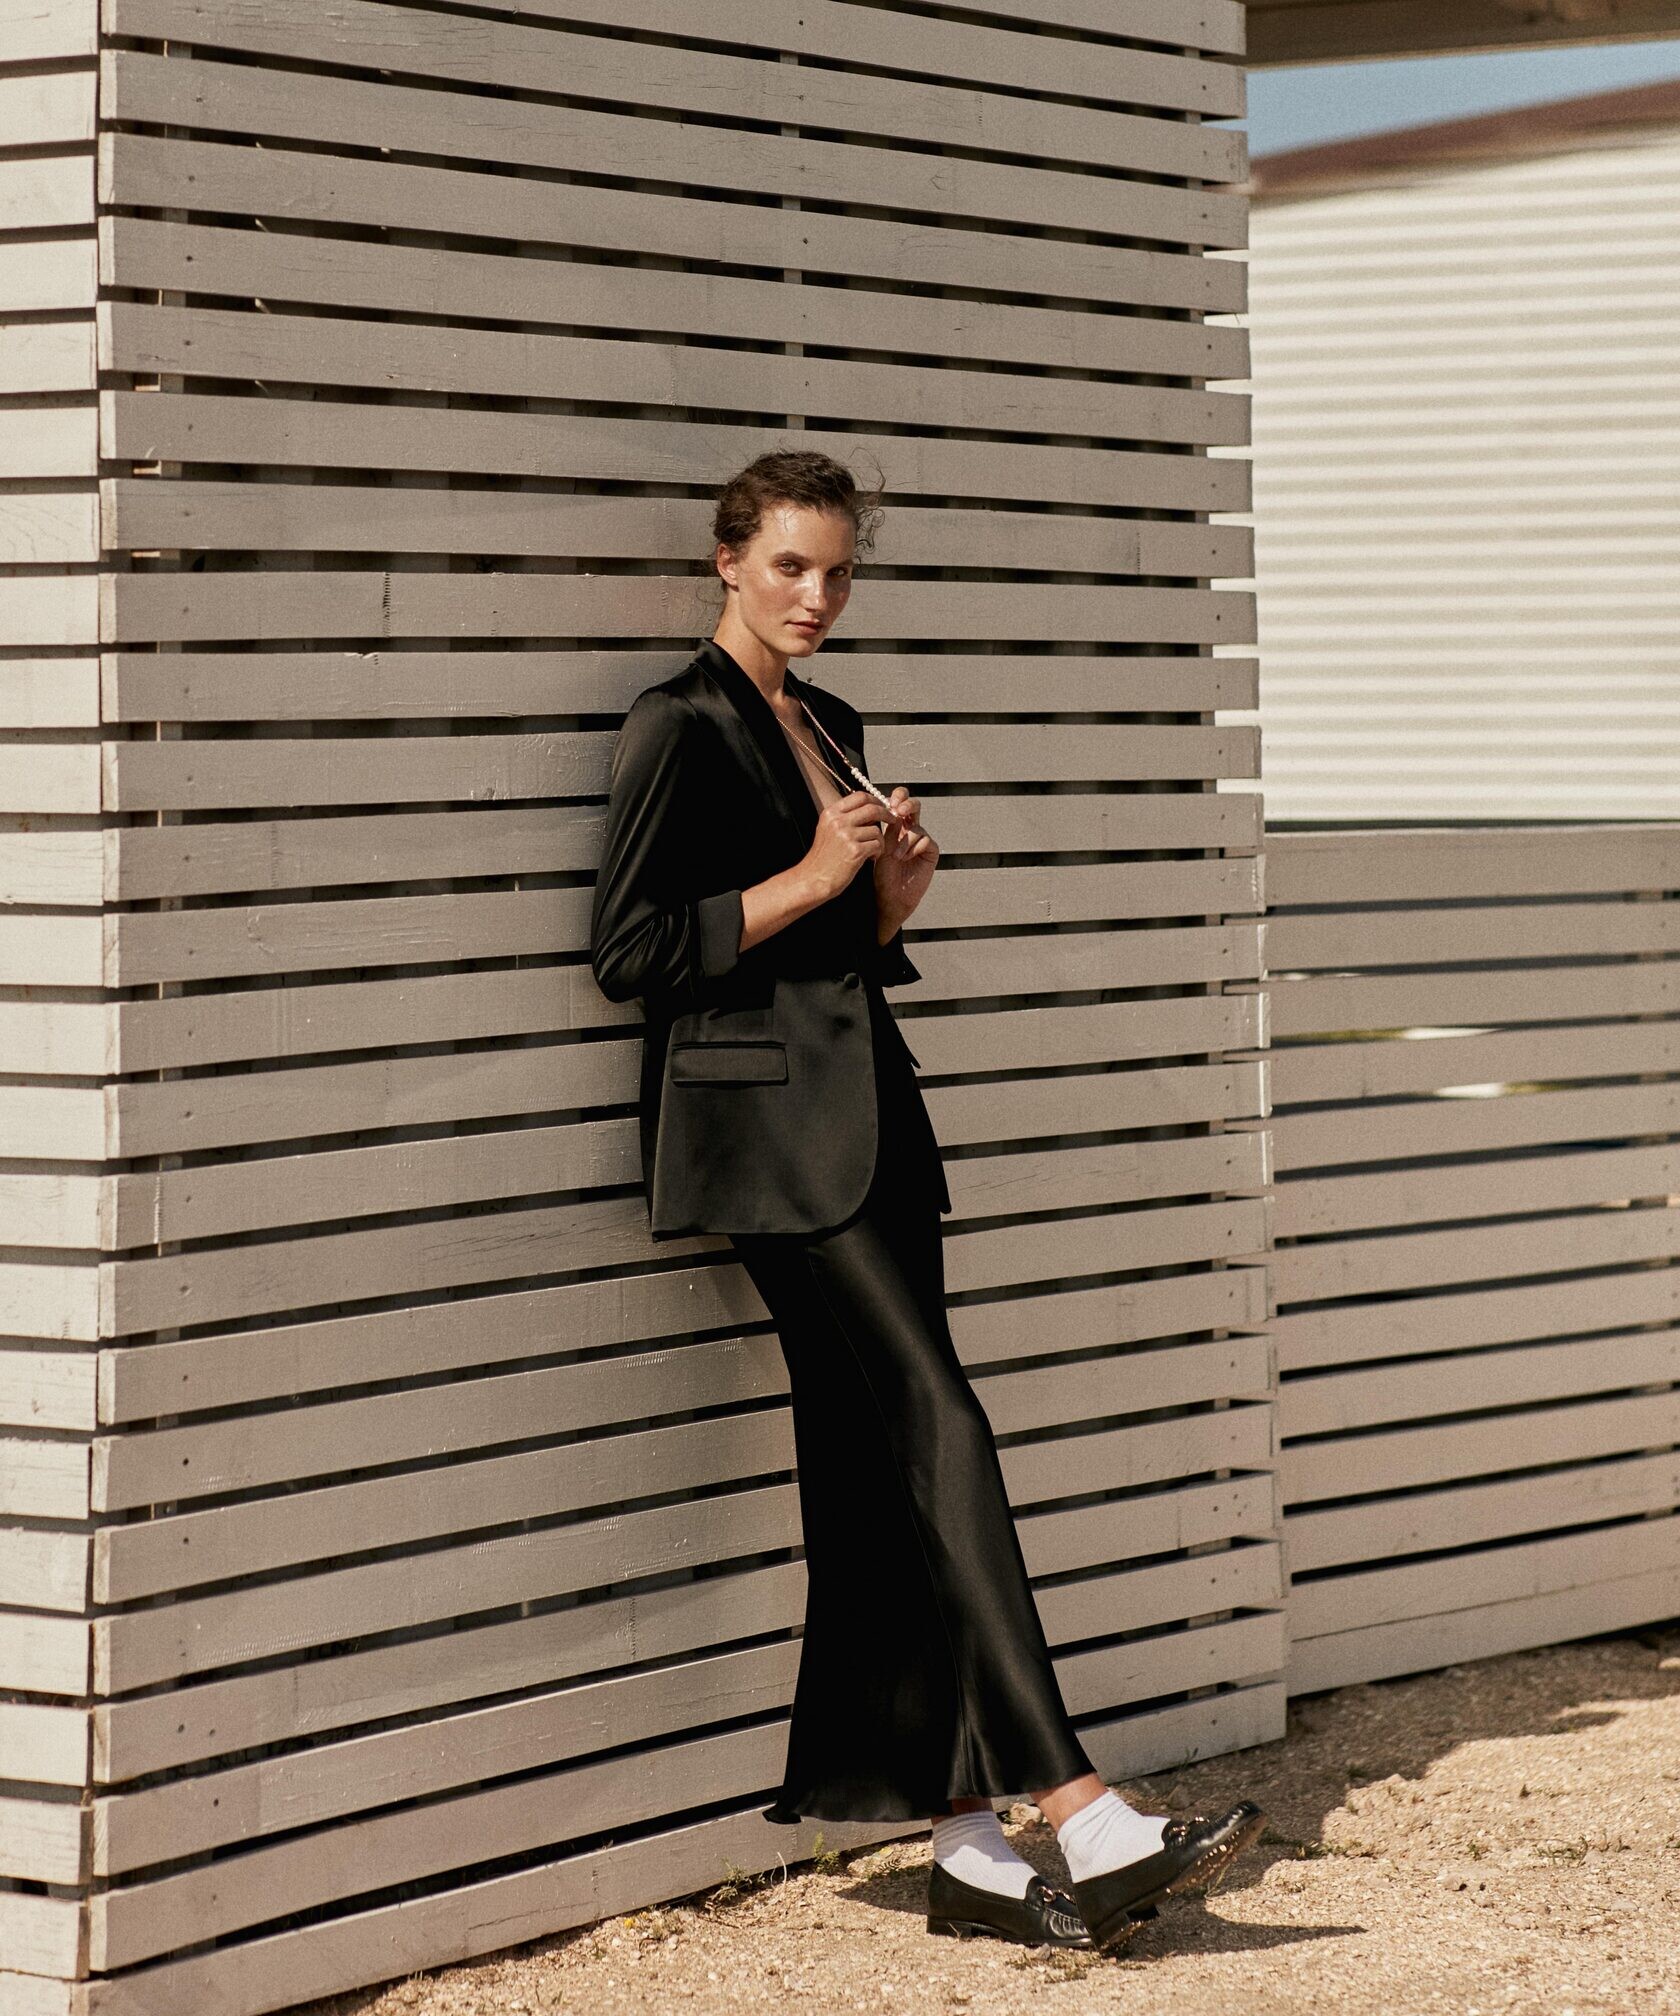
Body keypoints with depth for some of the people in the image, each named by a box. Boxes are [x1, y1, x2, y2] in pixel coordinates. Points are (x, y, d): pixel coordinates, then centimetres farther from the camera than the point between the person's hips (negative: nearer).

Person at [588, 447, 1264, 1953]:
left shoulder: (831, 728, 20)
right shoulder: (681, 726, -4)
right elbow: (630, 952, -10)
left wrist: (893, 900, 5)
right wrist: (810, 881, -12)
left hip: (868, 1108, 8)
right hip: (770, 1122, -8)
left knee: (883, 1480, 5)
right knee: (940, 1431, -16)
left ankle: (965, 1843, 4)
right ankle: (1084, 1818, -21)